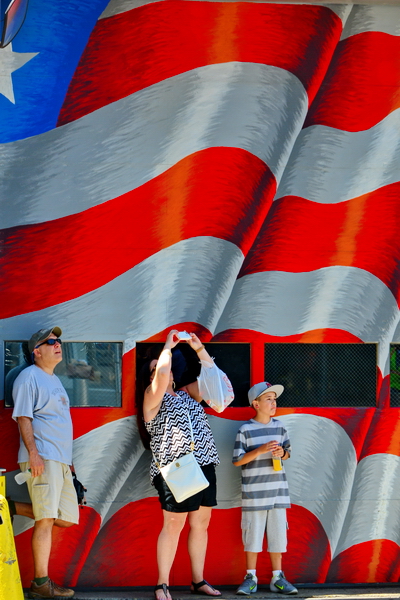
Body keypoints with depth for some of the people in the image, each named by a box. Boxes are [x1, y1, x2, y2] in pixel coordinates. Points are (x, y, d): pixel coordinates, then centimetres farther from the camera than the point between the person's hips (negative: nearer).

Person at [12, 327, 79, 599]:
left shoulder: (54, 380, 23)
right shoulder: (29, 376, -4)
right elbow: (23, 417, -11)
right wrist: (33, 452, -21)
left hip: (62, 460, 9)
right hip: (43, 457, -9)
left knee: (67, 518, 4)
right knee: (47, 519, -12)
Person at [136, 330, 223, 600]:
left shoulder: (187, 395, 22)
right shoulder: (153, 398, 2)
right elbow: (162, 372, -17)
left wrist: (199, 348, 13)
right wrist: (169, 345, -4)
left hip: (204, 466, 7)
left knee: (201, 524, 8)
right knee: (174, 525, -8)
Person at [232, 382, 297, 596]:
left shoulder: (279, 427, 8)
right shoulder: (245, 430, -6)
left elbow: (287, 453, 16)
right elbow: (237, 460, -8)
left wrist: (281, 453, -6)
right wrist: (260, 450, -18)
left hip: (278, 490, 4)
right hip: (253, 492, -4)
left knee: (277, 533, 6)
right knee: (252, 534, 1)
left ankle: (277, 578, 15)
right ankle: (250, 578, 12)